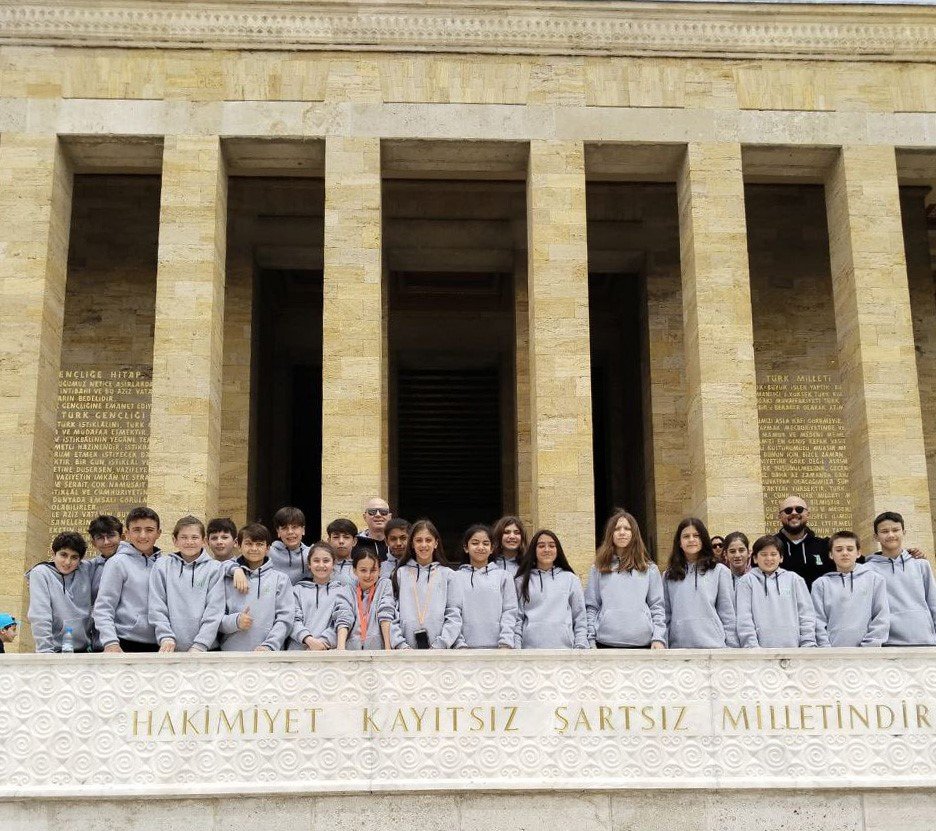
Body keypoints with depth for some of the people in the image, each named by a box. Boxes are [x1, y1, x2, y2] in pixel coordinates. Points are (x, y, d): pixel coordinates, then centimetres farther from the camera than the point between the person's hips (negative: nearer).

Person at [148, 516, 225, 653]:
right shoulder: (162, 566, 7)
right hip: (170, 648, 1)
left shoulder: (215, 568, 2)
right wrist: (166, 636, -10)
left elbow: (214, 610, -4)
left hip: (205, 648, -1)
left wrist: (200, 644, -13)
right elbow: (157, 606, 2)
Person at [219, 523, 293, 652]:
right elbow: (216, 619, 4)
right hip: (232, 652, 1)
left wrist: (269, 646, -13)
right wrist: (235, 621, -14)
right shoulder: (228, 579, 8)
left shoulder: (280, 578, 6)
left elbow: (285, 618, -1)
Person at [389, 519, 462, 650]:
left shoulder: (448, 574, 9)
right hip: (406, 649, 0)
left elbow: (454, 616, 4)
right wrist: (400, 645, -7)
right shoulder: (400, 574, 11)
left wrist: (439, 645, -8)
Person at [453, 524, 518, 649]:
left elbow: (509, 612, 3)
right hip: (467, 647, 0)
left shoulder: (503, 576, 8)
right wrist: (460, 644, -8)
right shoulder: (457, 578, 7)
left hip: (497, 648, 0)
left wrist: (506, 644, -8)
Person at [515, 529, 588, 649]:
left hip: (564, 647, 0)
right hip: (530, 647, 0)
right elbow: (517, 619, 6)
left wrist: (580, 647, 0)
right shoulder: (522, 581, 10)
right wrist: (516, 648, -4)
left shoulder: (570, 579, 11)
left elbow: (580, 618, 10)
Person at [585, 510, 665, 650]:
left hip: (643, 642, 0)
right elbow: (591, 607, 8)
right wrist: (590, 640, -1)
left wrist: (659, 638, -3)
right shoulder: (599, 569, 12)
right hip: (607, 643, 0)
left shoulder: (649, 569, 12)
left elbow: (657, 606, 8)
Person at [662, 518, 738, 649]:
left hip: (713, 645, -2)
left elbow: (728, 614, 6)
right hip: (678, 645, 2)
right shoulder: (669, 576, 13)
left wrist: (732, 647, 1)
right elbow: (666, 614, 12)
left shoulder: (719, 571, 7)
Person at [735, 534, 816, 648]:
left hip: (792, 647, 2)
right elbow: (744, 618, -1)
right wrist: (752, 647, -11)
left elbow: (806, 614, 9)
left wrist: (808, 644, -1)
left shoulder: (794, 579, 12)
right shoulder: (747, 581, 6)